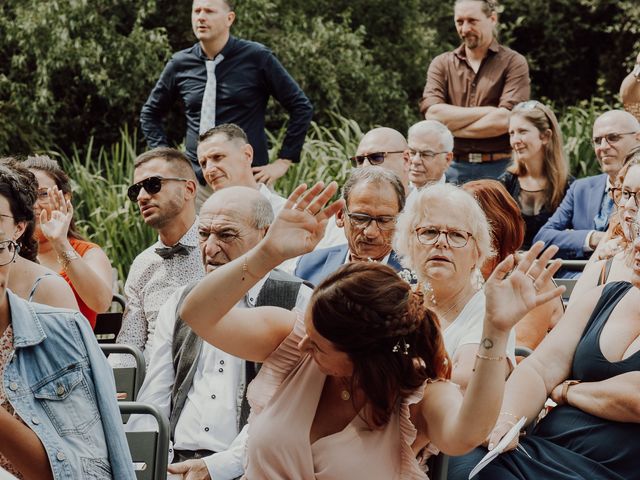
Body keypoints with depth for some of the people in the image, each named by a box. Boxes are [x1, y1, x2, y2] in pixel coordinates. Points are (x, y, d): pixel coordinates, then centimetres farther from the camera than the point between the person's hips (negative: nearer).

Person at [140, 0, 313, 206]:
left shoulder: (256, 58, -3)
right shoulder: (180, 64, 5)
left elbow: (301, 107, 2)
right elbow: (150, 113, 21)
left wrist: (283, 161, -1)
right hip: (196, 183, 3)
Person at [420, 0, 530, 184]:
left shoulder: (513, 63, 2)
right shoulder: (441, 64, 10)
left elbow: (505, 121, -11)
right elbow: (433, 114, -5)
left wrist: (451, 129, -8)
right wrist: (487, 111, -11)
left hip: (499, 169, -2)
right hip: (452, 167, 2)